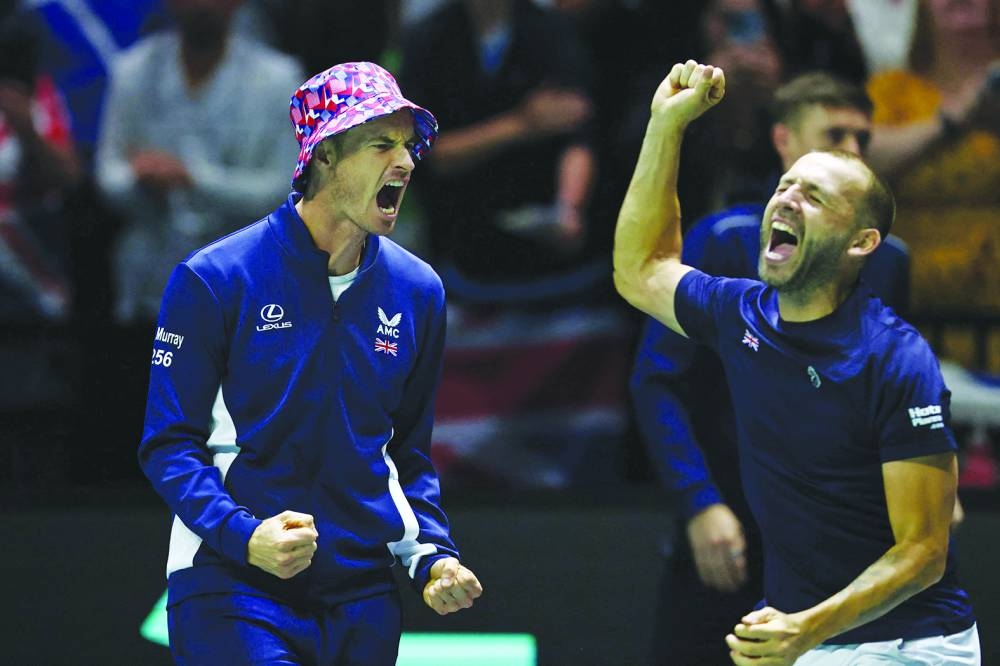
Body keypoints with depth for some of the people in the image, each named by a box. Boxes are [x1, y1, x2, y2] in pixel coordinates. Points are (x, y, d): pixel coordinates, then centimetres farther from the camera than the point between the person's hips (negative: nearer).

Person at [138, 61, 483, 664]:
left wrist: (433, 556, 1)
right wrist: (244, 535, -22)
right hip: (233, 587, -4)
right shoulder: (214, 281, -7)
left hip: (362, 592, 5)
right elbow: (169, 443, -7)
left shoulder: (417, 291, 7)